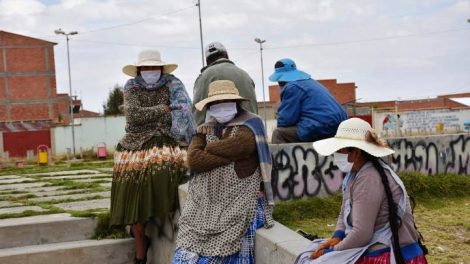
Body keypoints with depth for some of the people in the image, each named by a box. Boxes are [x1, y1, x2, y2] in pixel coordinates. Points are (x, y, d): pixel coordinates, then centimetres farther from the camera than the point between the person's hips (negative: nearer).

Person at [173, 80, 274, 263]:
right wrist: (229, 156, -9)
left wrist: (208, 149, 1)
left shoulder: (250, 127, 2)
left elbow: (233, 147, -18)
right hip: (204, 203, 4)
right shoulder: (205, 129, 16)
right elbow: (193, 160, -1)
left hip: (238, 203, -4)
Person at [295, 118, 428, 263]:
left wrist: (332, 251, -12)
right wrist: (337, 237, -4)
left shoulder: (368, 179, -22)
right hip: (377, 250, 8)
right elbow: (345, 214, 14)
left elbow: (361, 234, -24)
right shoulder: (355, 172, 6)